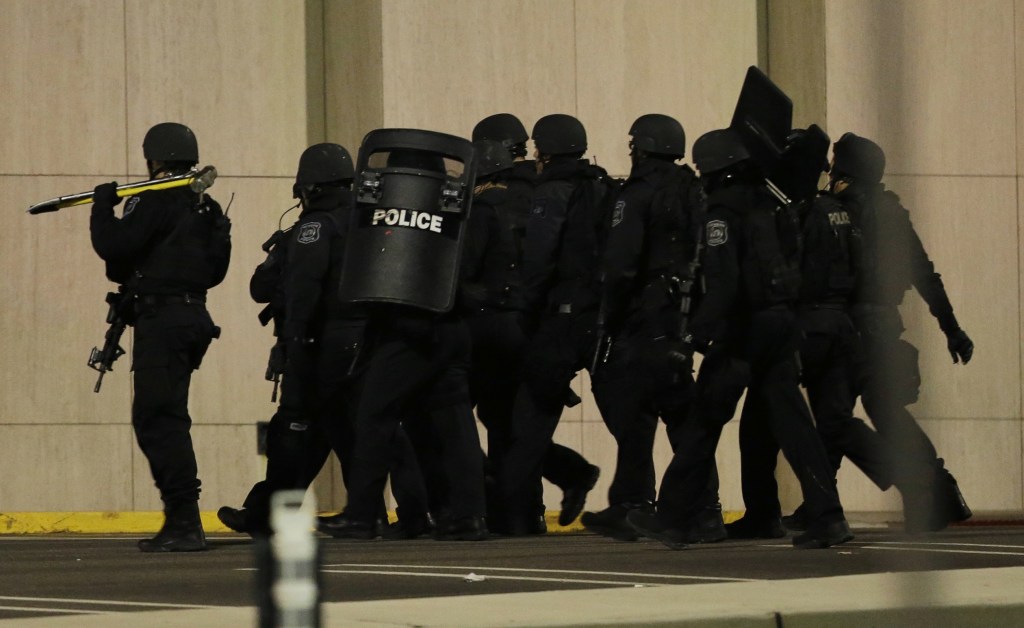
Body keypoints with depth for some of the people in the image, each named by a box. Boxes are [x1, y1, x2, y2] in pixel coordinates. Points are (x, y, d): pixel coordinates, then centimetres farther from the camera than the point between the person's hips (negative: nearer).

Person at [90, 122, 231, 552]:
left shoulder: (157, 201, -11)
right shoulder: (206, 207, 16)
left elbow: (112, 245, -17)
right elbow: (216, 269, 22)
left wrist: (102, 206, 1)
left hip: (162, 318, -9)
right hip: (193, 316, 9)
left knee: (158, 418, -10)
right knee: (158, 419, 15)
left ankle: (185, 522, -17)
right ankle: (180, 522, 14)